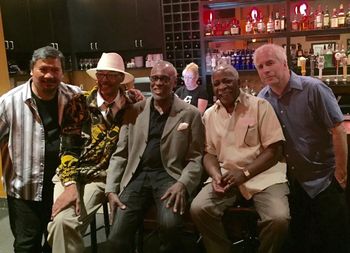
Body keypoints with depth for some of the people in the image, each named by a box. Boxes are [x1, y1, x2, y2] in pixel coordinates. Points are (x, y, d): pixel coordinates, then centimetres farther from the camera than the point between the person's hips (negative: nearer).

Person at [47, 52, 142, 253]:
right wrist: (70, 184, -14)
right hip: (72, 174, 0)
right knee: (61, 221, -24)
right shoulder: (80, 103, 0)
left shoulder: (131, 105, 2)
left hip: (103, 176, 1)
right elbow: (67, 147, -3)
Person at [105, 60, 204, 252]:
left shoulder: (190, 114, 4)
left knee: (170, 224, -30)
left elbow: (195, 157, 2)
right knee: (116, 237, -17)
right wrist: (111, 190, 0)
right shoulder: (134, 110, 10)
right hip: (138, 175, 2)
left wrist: (182, 184, -16)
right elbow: (120, 154, 10)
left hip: (169, 175, -2)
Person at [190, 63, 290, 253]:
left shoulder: (260, 106, -2)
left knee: (278, 218, -27)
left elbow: (274, 150, -6)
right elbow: (209, 152, 12)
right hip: (227, 175, 3)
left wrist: (245, 173, -17)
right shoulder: (209, 115, 10)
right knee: (198, 209, -21)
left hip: (262, 174, -3)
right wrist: (215, 174, -10)